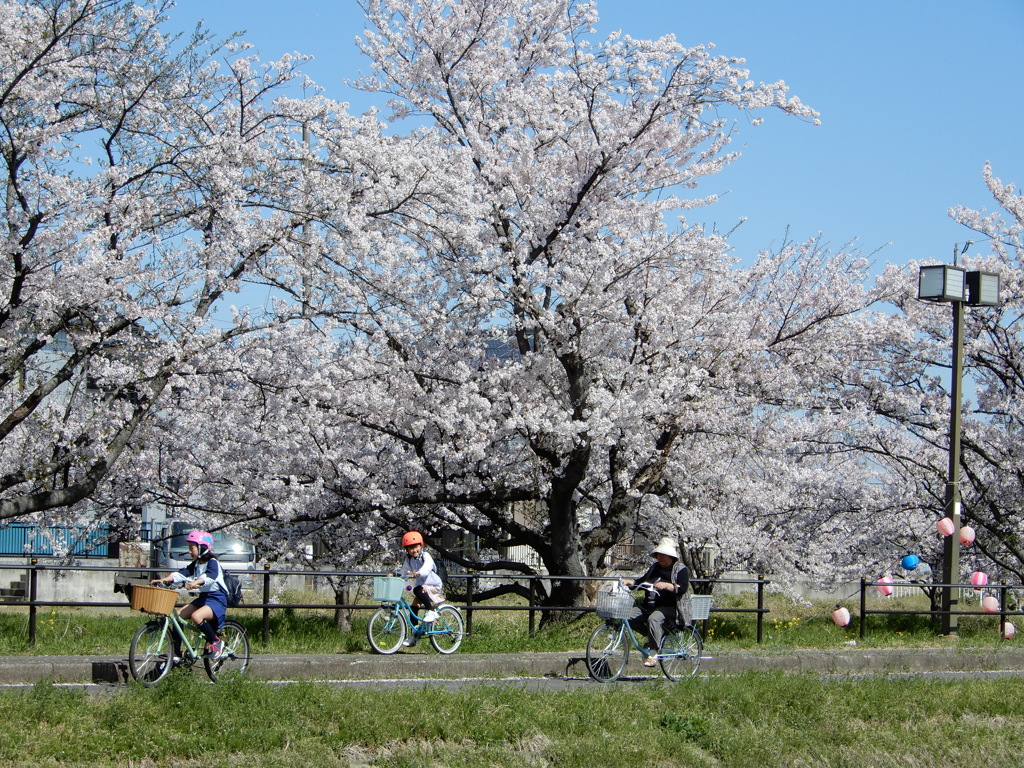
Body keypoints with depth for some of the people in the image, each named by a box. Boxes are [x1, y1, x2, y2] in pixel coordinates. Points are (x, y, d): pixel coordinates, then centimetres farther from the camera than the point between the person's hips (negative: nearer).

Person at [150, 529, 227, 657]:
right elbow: (181, 574, 2)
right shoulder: (195, 565, 13)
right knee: (178, 616, -7)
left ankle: (216, 642, -14)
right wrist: (163, 580, -14)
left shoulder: (212, 563, -12)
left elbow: (210, 576, -32)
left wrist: (195, 582, -51)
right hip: (203, 598, 9)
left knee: (196, 616, -33)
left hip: (217, 600, -9)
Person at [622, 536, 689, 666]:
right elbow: (642, 581, 28)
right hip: (648, 606, 8)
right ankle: (657, 636, 1)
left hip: (668, 607, -7)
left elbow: (683, 588, -14)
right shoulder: (654, 567, 23)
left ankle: (654, 653, -28)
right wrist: (629, 582, 8)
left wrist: (666, 586, -29)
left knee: (654, 618, -38)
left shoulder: (681, 570, 2)